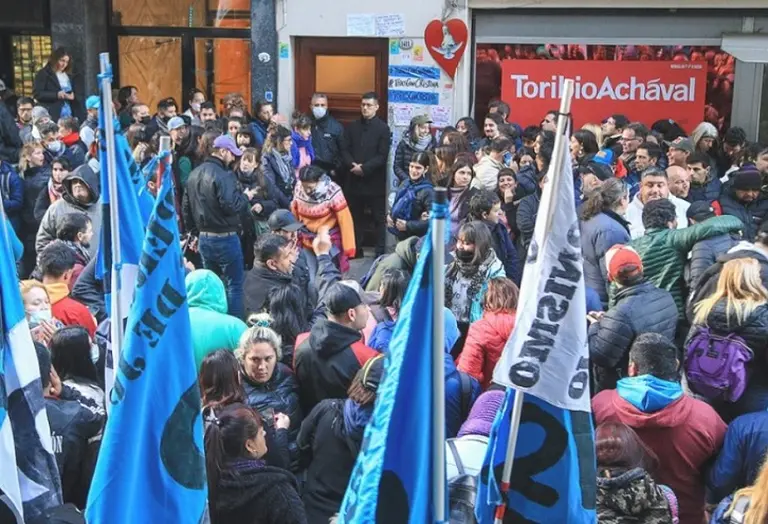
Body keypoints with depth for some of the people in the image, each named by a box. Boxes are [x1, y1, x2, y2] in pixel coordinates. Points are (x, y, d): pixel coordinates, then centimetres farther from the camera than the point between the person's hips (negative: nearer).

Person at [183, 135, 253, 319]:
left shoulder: (195, 173, 11)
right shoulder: (223, 175, -17)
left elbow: (187, 207, 16)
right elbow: (231, 205, -25)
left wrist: (196, 231, 23)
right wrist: (245, 197, -6)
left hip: (204, 237, 8)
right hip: (224, 237, -8)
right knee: (234, 284, 0)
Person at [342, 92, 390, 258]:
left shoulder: (383, 128, -2)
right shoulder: (352, 127, 12)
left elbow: (382, 155, -9)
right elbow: (345, 150, 7)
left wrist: (364, 168, -17)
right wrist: (352, 165, -12)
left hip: (375, 180, -4)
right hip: (354, 179, 4)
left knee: (379, 217, 2)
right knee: (355, 216, 9)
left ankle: (380, 252, 5)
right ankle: (356, 249, 17)